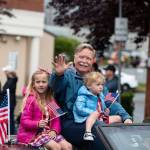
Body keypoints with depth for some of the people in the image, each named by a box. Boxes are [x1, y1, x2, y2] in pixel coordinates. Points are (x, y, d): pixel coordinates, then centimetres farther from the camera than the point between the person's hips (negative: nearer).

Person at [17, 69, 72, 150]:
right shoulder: (31, 100, -9)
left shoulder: (51, 101, 11)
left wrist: (54, 130, -11)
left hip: (48, 132, 7)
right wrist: (38, 124, -30)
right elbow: (24, 121, -13)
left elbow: (56, 119, 9)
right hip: (32, 134, -7)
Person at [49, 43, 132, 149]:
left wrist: (126, 117, -3)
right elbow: (56, 87, -21)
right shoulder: (67, 74, 1)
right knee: (97, 133, -29)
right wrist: (58, 74, -45)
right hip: (69, 123, -5)